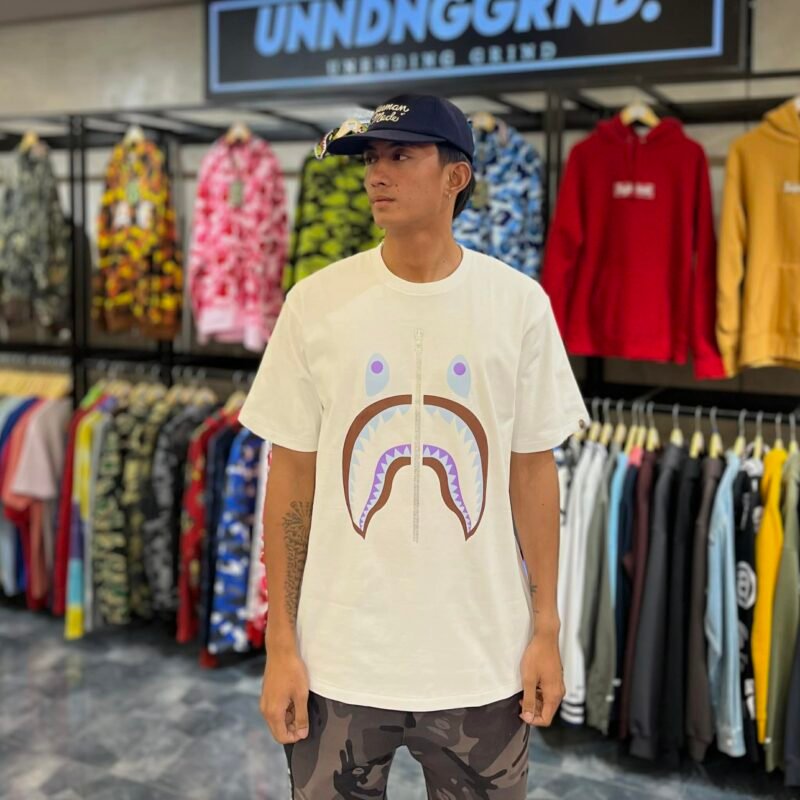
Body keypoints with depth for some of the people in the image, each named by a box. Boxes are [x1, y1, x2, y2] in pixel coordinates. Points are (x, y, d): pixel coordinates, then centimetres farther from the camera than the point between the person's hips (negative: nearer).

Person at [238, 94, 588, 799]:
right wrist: (281, 645, -1)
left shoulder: (518, 303, -3)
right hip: (340, 660, 0)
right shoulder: (316, 303, -4)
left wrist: (546, 632, 2)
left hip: (482, 662, 0)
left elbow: (533, 471, 2)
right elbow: (292, 477, -1)